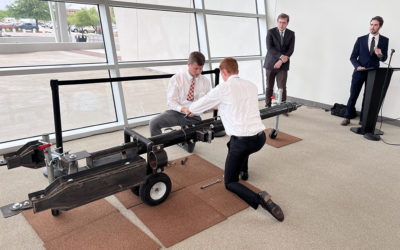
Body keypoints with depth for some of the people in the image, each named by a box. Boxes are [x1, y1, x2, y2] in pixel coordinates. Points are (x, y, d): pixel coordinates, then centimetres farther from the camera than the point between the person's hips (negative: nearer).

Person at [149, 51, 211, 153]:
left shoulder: (205, 82, 2)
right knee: (154, 123, -29)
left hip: (194, 117, 2)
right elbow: (171, 101, -10)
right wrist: (183, 109, -29)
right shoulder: (177, 78, -6)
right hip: (176, 113, -2)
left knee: (189, 149, 8)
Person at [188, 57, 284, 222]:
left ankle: (259, 200, -15)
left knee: (230, 183, 9)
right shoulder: (251, 85, 12)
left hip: (242, 142, -7)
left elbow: (198, 106, 5)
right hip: (261, 138, 7)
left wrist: (190, 109, 29)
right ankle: (243, 170, 46)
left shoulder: (223, 88, -6)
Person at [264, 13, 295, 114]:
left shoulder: (291, 34, 7)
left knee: (282, 87, -3)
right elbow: (269, 48, -11)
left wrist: (281, 61, -15)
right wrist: (281, 56, -20)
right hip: (270, 64, -1)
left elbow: (291, 49, -2)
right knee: (269, 87, 7)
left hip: (283, 65, 1)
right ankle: (268, 106, 17)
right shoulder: (271, 32, -1)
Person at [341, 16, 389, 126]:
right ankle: (347, 118, 13)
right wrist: (357, 66, -17)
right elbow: (353, 57, 2)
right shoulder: (361, 39, 1)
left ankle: (363, 120, 16)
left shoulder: (384, 40, 4)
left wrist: (380, 55, -17)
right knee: (353, 95, 2)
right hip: (359, 72, -1)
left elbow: (384, 59, 6)